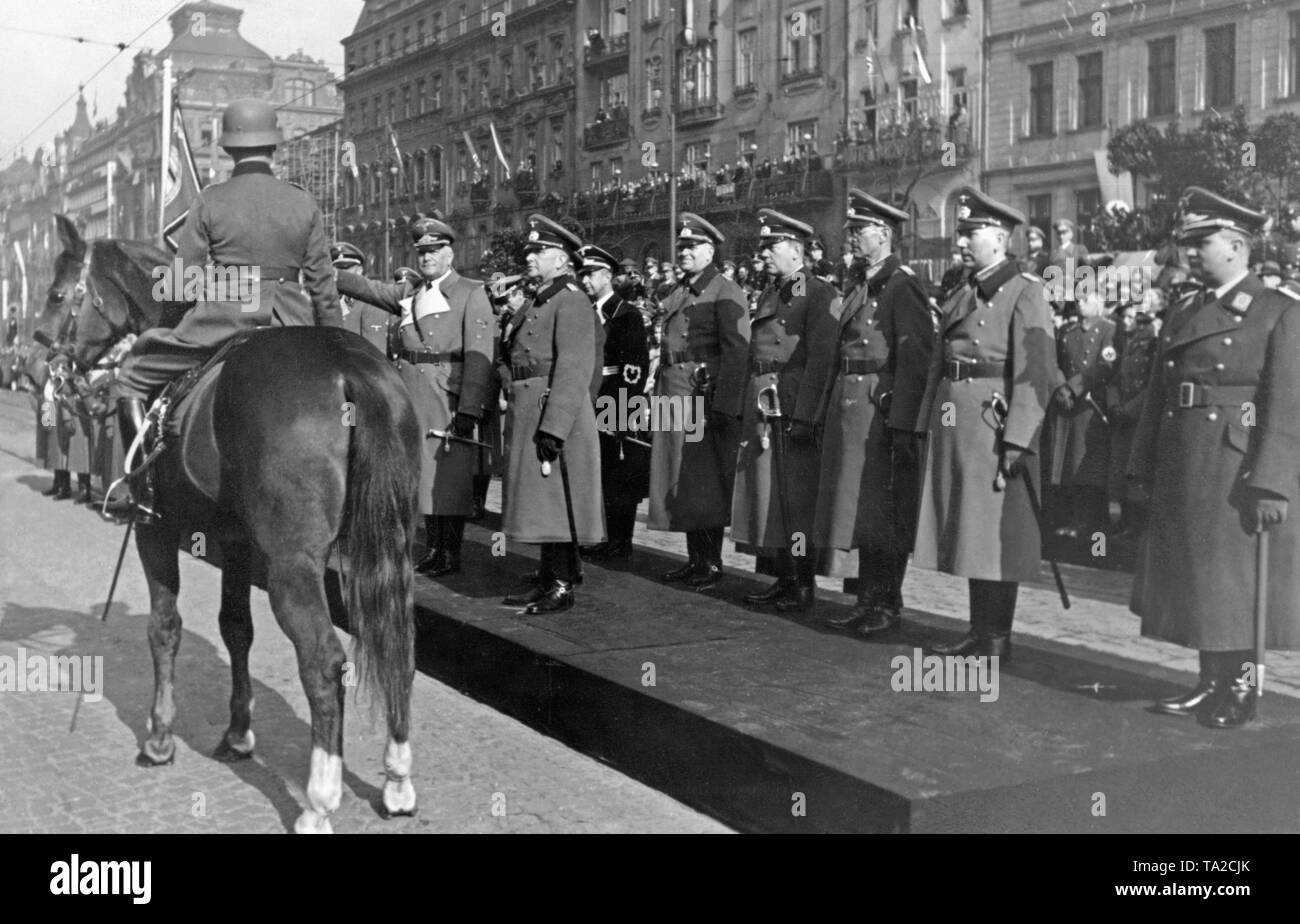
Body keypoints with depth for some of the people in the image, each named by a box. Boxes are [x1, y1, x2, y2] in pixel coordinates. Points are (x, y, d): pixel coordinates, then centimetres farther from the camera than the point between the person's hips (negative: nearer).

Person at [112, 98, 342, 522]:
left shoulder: (210, 201, -1)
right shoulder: (304, 203, 4)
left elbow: (183, 279, 0)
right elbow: (322, 286, 5)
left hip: (221, 324, -2)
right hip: (289, 330, 2)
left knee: (131, 378, 15)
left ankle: (148, 490, 7)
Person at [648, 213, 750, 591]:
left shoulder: (725, 293, -7)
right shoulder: (677, 296, 18)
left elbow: (736, 352, -15)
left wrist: (723, 407, -20)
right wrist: (659, 393, 12)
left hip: (704, 399, -8)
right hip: (673, 398, 8)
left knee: (704, 484, -4)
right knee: (680, 482, 10)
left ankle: (712, 564, 4)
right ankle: (695, 559, 19)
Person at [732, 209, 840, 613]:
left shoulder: (819, 295, -8)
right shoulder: (769, 295, 18)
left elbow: (821, 360, -15)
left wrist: (802, 416, -20)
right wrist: (747, 409, 11)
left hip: (795, 410, -8)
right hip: (761, 409, 8)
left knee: (796, 498, -3)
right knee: (768, 496, 10)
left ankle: (804, 585, 6)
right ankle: (784, 579, 20)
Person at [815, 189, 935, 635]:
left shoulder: (903, 285, -9)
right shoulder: (859, 289, 18)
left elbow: (916, 357, -16)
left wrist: (903, 423, -21)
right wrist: (827, 413, 15)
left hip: (882, 410, -9)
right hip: (849, 410, 9)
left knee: (885, 511, -2)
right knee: (860, 510, 12)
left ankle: (889, 603, 6)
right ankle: (868, 598, 20)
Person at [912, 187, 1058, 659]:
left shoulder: (1024, 292, -7)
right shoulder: (960, 297, 16)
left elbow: (1037, 373, -14)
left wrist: (1017, 439, -20)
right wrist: (929, 425, 12)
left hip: (993, 426, -7)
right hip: (954, 425, 7)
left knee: (996, 535, -1)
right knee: (967, 532, 12)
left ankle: (997, 638, 9)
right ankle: (979, 632, 22)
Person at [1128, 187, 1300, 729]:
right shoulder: (1182, 315, 15)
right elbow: (1158, 397, 13)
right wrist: (1145, 470, 9)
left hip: (1239, 471, -6)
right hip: (1182, 474, 6)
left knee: (1238, 581, 2)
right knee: (1193, 578, 11)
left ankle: (1241, 693, 14)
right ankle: (1211, 685, 23)